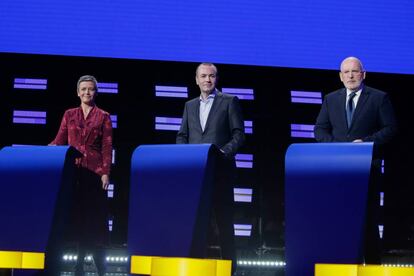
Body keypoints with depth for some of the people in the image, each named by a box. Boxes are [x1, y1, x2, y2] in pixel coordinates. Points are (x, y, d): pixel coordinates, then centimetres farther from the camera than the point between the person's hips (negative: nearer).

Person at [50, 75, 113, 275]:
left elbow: (107, 147, 1)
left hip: (94, 172, -3)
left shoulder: (103, 117, 6)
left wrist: (106, 173, -8)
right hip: (73, 171, 3)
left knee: (94, 216, -3)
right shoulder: (69, 115, 13)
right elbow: (59, 142, 8)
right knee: (77, 214, 4)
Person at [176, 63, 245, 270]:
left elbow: (238, 134, -1)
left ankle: (228, 262, 3)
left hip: (220, 169, -4)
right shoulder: (190, 105, 19)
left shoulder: (229, 102, 5)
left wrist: (225, 152, -17)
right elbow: (181, 136, 16)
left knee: (223, 217, -1)